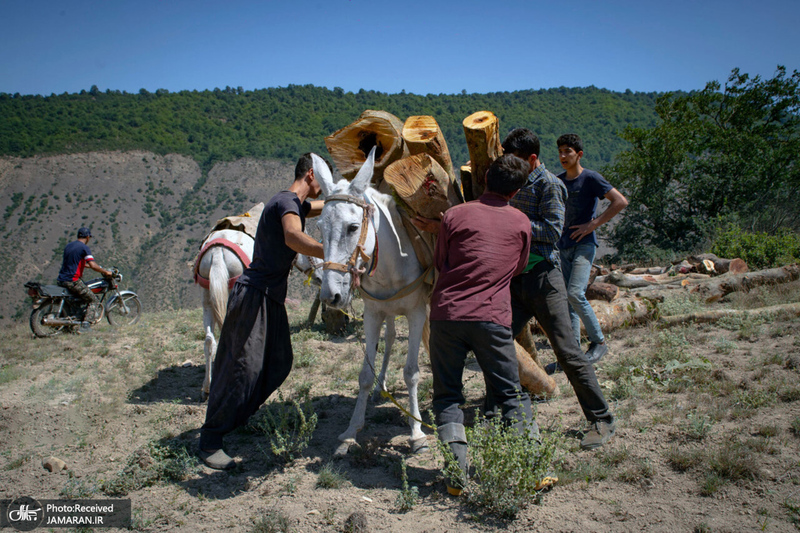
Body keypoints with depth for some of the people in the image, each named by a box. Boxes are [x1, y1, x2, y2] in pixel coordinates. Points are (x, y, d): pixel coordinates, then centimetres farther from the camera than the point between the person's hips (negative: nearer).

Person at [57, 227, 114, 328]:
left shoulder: (69, 246, 17)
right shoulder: (84, 248, -9)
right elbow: (93, 265, -19)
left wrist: (87, 265, 36)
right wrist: (106, 272, -6)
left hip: (60, 280, 9)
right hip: (73, 281, -8)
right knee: (94, 301, -1)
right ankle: (86, 325, -14)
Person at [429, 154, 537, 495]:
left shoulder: (455, 215, 2)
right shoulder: (521, 223, 7)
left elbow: (439, 263, 11)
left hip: (446, 313, 0)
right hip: (492, 318, 1)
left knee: (447, 397, 10)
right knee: (512, 396, 13)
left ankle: (458, 475, 3)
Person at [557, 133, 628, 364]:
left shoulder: (591, 178, -7)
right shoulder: (559, 180, 12)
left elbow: (621, 202, -13)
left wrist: (593, 224, -15)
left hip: (584, 244, -6)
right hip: (563, 246, 6)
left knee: (575, 293, -20)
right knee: (567, 297, 4)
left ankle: (598, 342, -3)